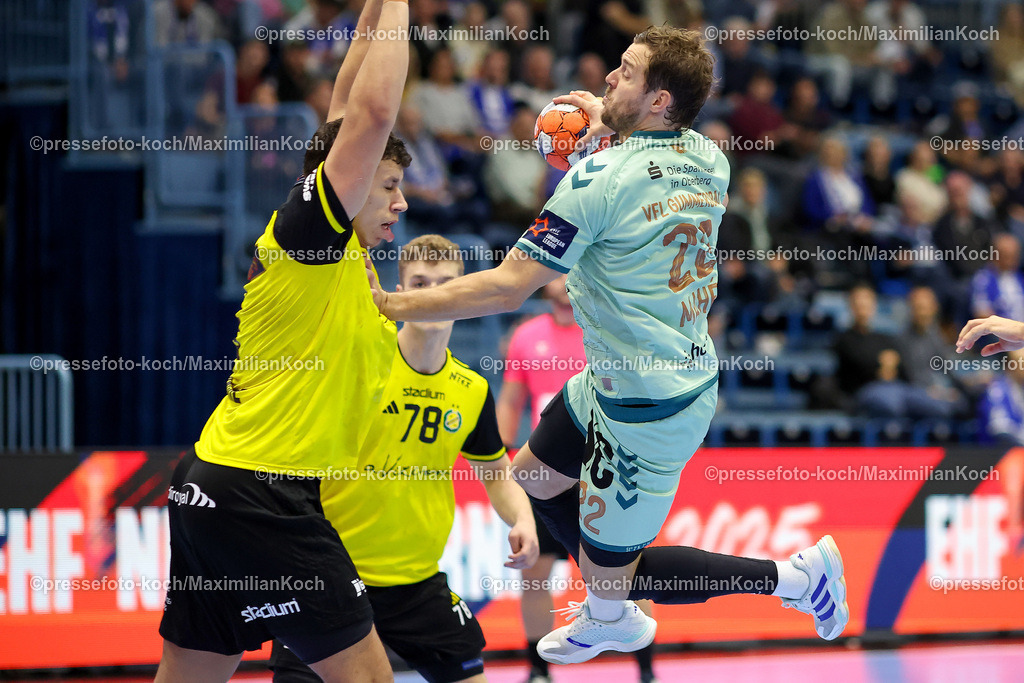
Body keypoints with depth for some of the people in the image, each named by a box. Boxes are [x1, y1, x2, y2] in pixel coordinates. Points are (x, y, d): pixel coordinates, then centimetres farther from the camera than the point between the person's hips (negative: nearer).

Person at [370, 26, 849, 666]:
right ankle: (612, 619, 44)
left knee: (609, 573, 6)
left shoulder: (599, 178, -24)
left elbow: (507, 287, -23)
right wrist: (606, 125, 23)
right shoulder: (708, 158, -2)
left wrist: (390, 304, -15)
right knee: (533, 474, 26)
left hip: (647, 412, -9)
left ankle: (795, 575, 7)